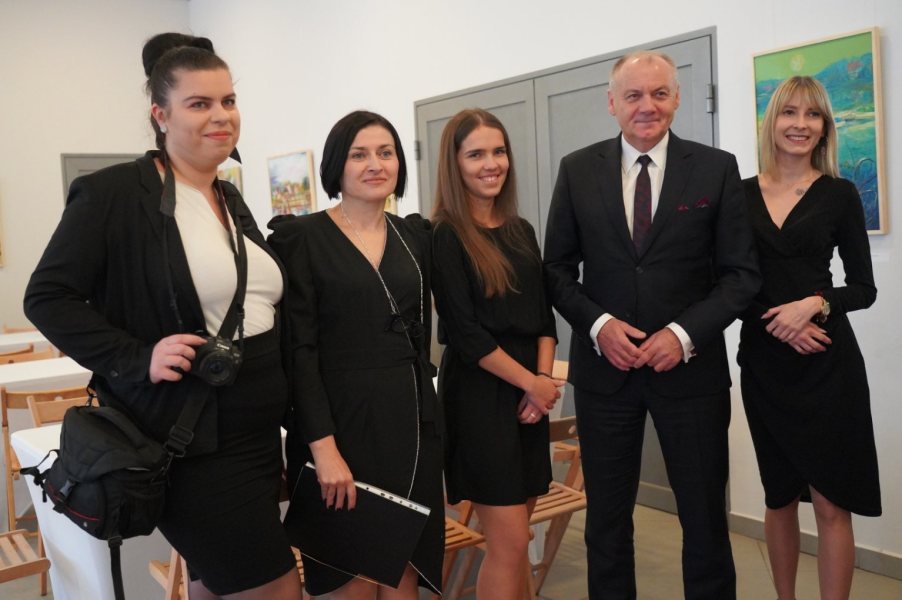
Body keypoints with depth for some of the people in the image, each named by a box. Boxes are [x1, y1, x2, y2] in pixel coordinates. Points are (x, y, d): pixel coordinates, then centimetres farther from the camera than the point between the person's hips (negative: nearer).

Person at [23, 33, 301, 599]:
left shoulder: (231, 199, 11)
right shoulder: (113, 192, -11)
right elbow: (48, 298, -10)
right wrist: (138, 360, -21)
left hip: (258, 434, 8)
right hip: (188, 441, -7)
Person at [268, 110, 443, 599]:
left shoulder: (416, 235, 10)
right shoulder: (302, 237, -5)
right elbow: (299, 351, -11)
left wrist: (423, 416, 11)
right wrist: (323, 446, -17)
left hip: (411, 424, 5)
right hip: (341, 423, -4)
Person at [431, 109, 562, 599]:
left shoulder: (521, 231, 11)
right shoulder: (444, 237, -9)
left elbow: (543, 314, 11)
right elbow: (463, 331, -14)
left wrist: (542, 381, -3)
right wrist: (531, 382, -10)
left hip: (529, 392, 7)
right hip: (478, 394, -6)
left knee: (512, 539, 11)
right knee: (510, 544, -4)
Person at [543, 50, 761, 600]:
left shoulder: (717, 169, -1)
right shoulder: (577, 170, 2)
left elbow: (742, 272, -2)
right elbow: (558, 268, 4)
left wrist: (684, 333, -15)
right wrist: (598, 324, -13)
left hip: (690, 364, -1)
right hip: (604, 364, 1)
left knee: (705, 516, 9)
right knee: (606, 517, 14)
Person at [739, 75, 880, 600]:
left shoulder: (839, 195, 0)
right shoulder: (740, 195, 4)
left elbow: (864, 288, 1)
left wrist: (815, 304, -17)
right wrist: (775, 321, -12)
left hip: (827, 362, -2)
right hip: (762, 360, 2)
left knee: (830, 502, -1)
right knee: (779, 495, 14)